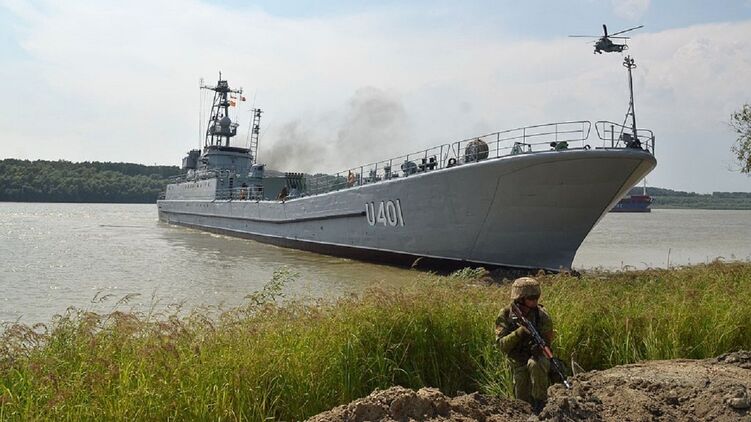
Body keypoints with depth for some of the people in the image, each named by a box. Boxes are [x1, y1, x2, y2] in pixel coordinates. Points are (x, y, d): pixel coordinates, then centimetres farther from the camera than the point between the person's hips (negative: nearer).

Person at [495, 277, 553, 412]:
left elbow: (547, 340, -8)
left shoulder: (542, 315, -14)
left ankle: (540, 401, -19)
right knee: (523, 400, 1)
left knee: (534, 364, -36)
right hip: (518, 363, 2)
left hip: (538, 357, -1)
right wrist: (519, 332, -37)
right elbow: (502, 344, -21)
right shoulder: (505, 315, -14)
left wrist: (539, 346, -32)